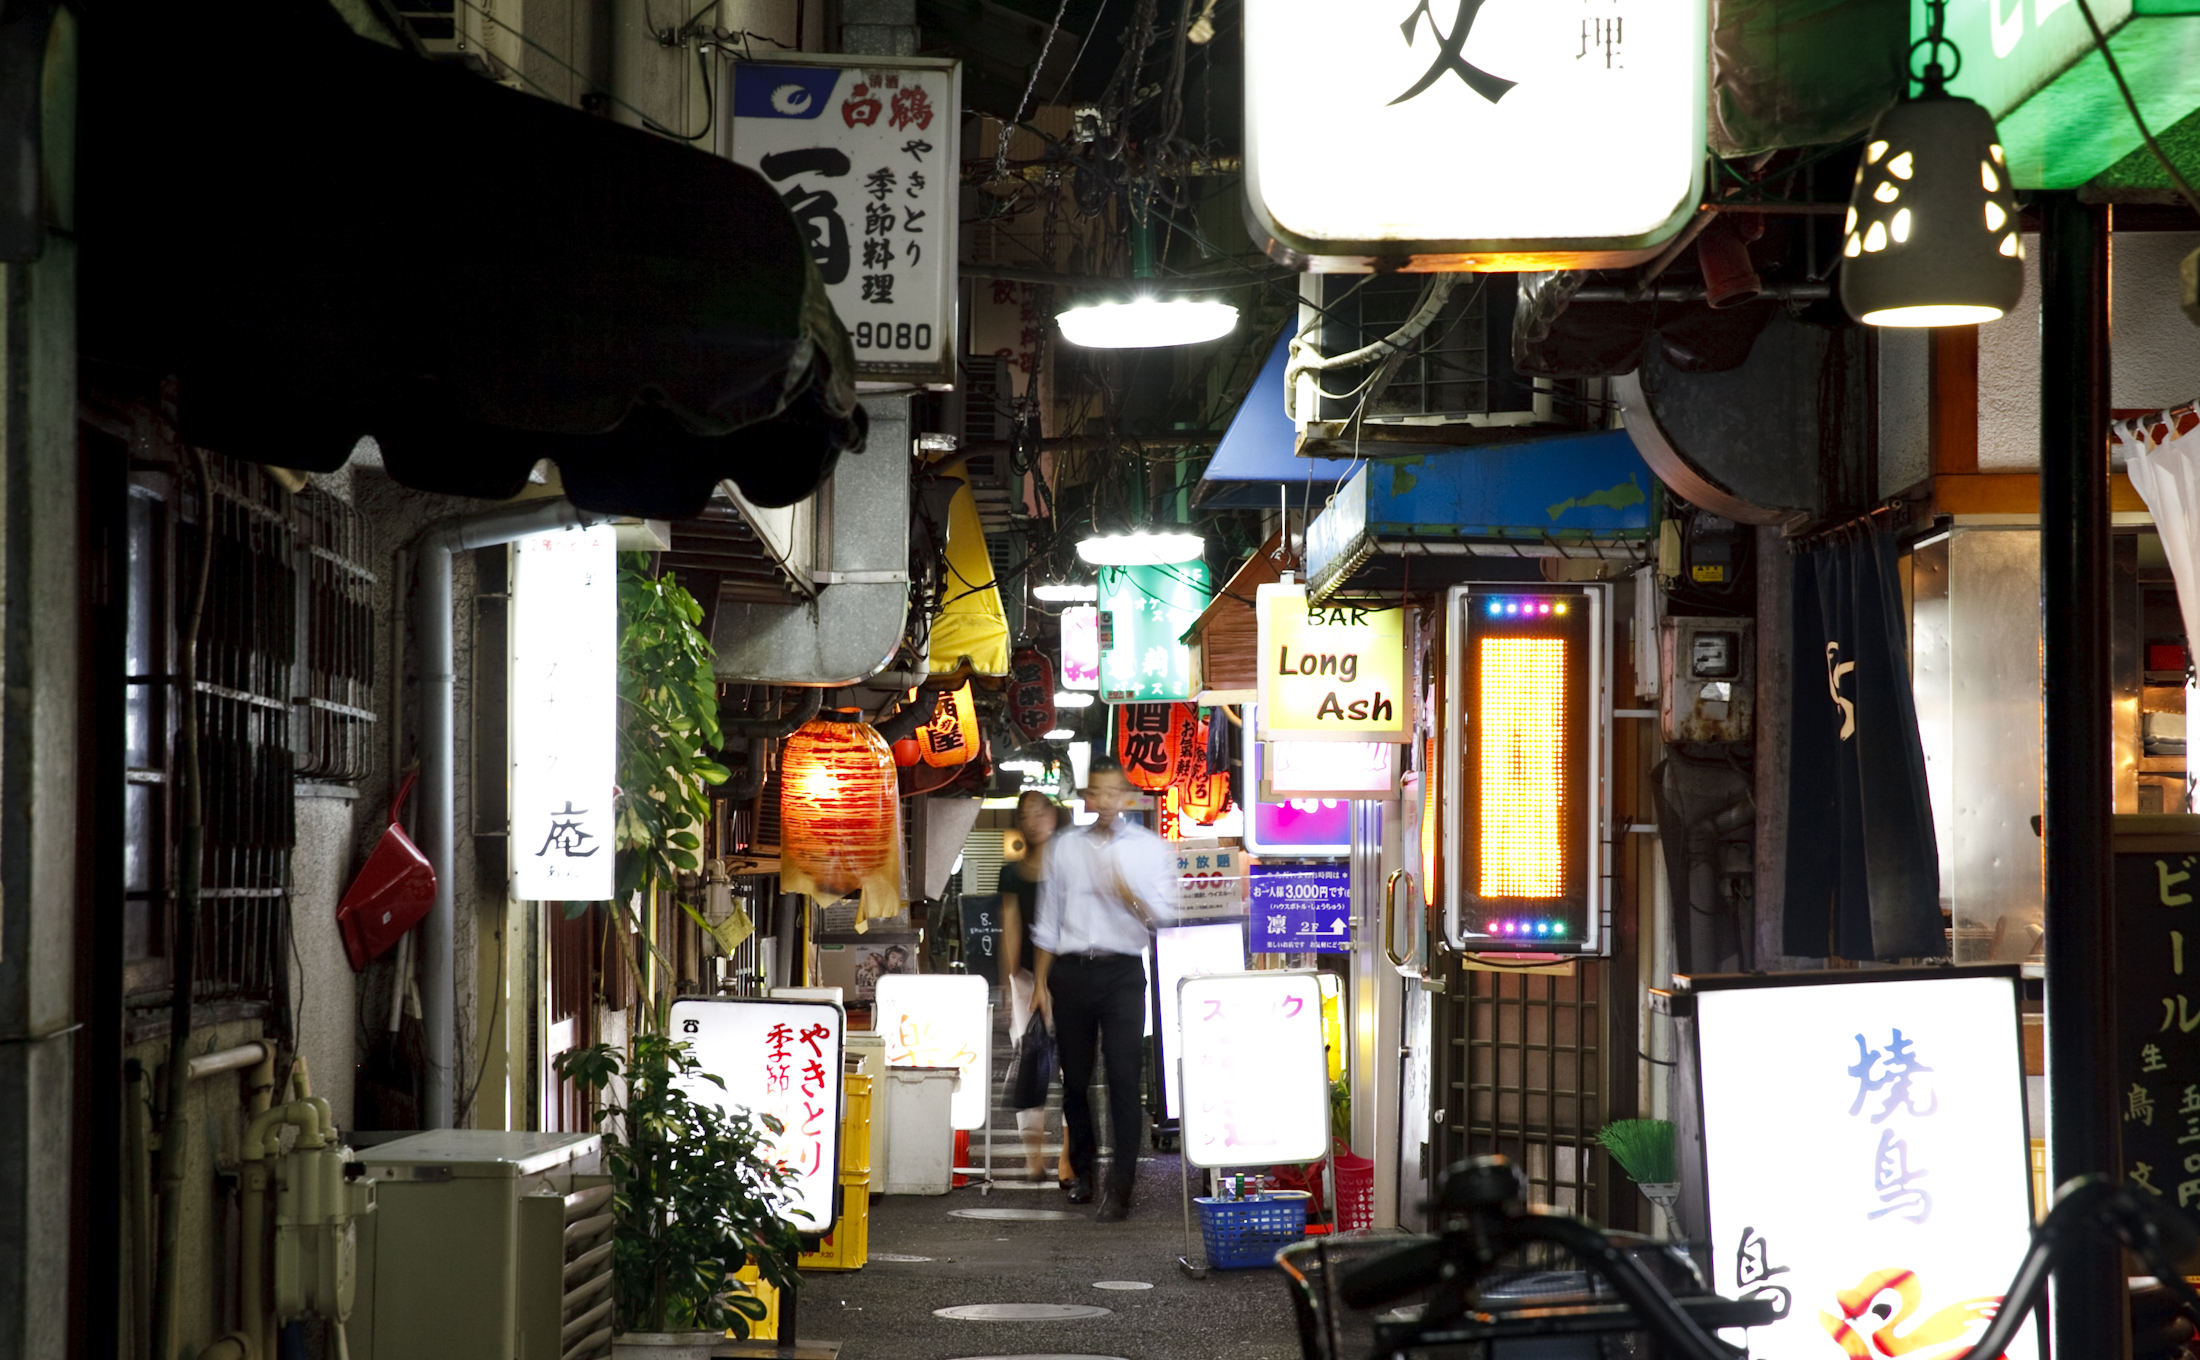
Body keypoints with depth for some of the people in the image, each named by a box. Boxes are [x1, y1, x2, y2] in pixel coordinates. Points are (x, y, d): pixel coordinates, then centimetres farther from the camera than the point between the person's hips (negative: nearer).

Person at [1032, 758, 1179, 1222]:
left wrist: (1130, 896, -20)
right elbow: (1048, 918, 15)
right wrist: (1040, 981, 10)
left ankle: (1119, 1190, -11)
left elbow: (1165, 915, -1)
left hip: (1122, 972, -3)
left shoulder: (1150, 848, 6)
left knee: (1124, 1079, -10)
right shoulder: (1065, 846, 12)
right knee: (1074, 1078, 8)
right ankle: (1083, 1169, 28)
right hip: (1071, 970, 3)